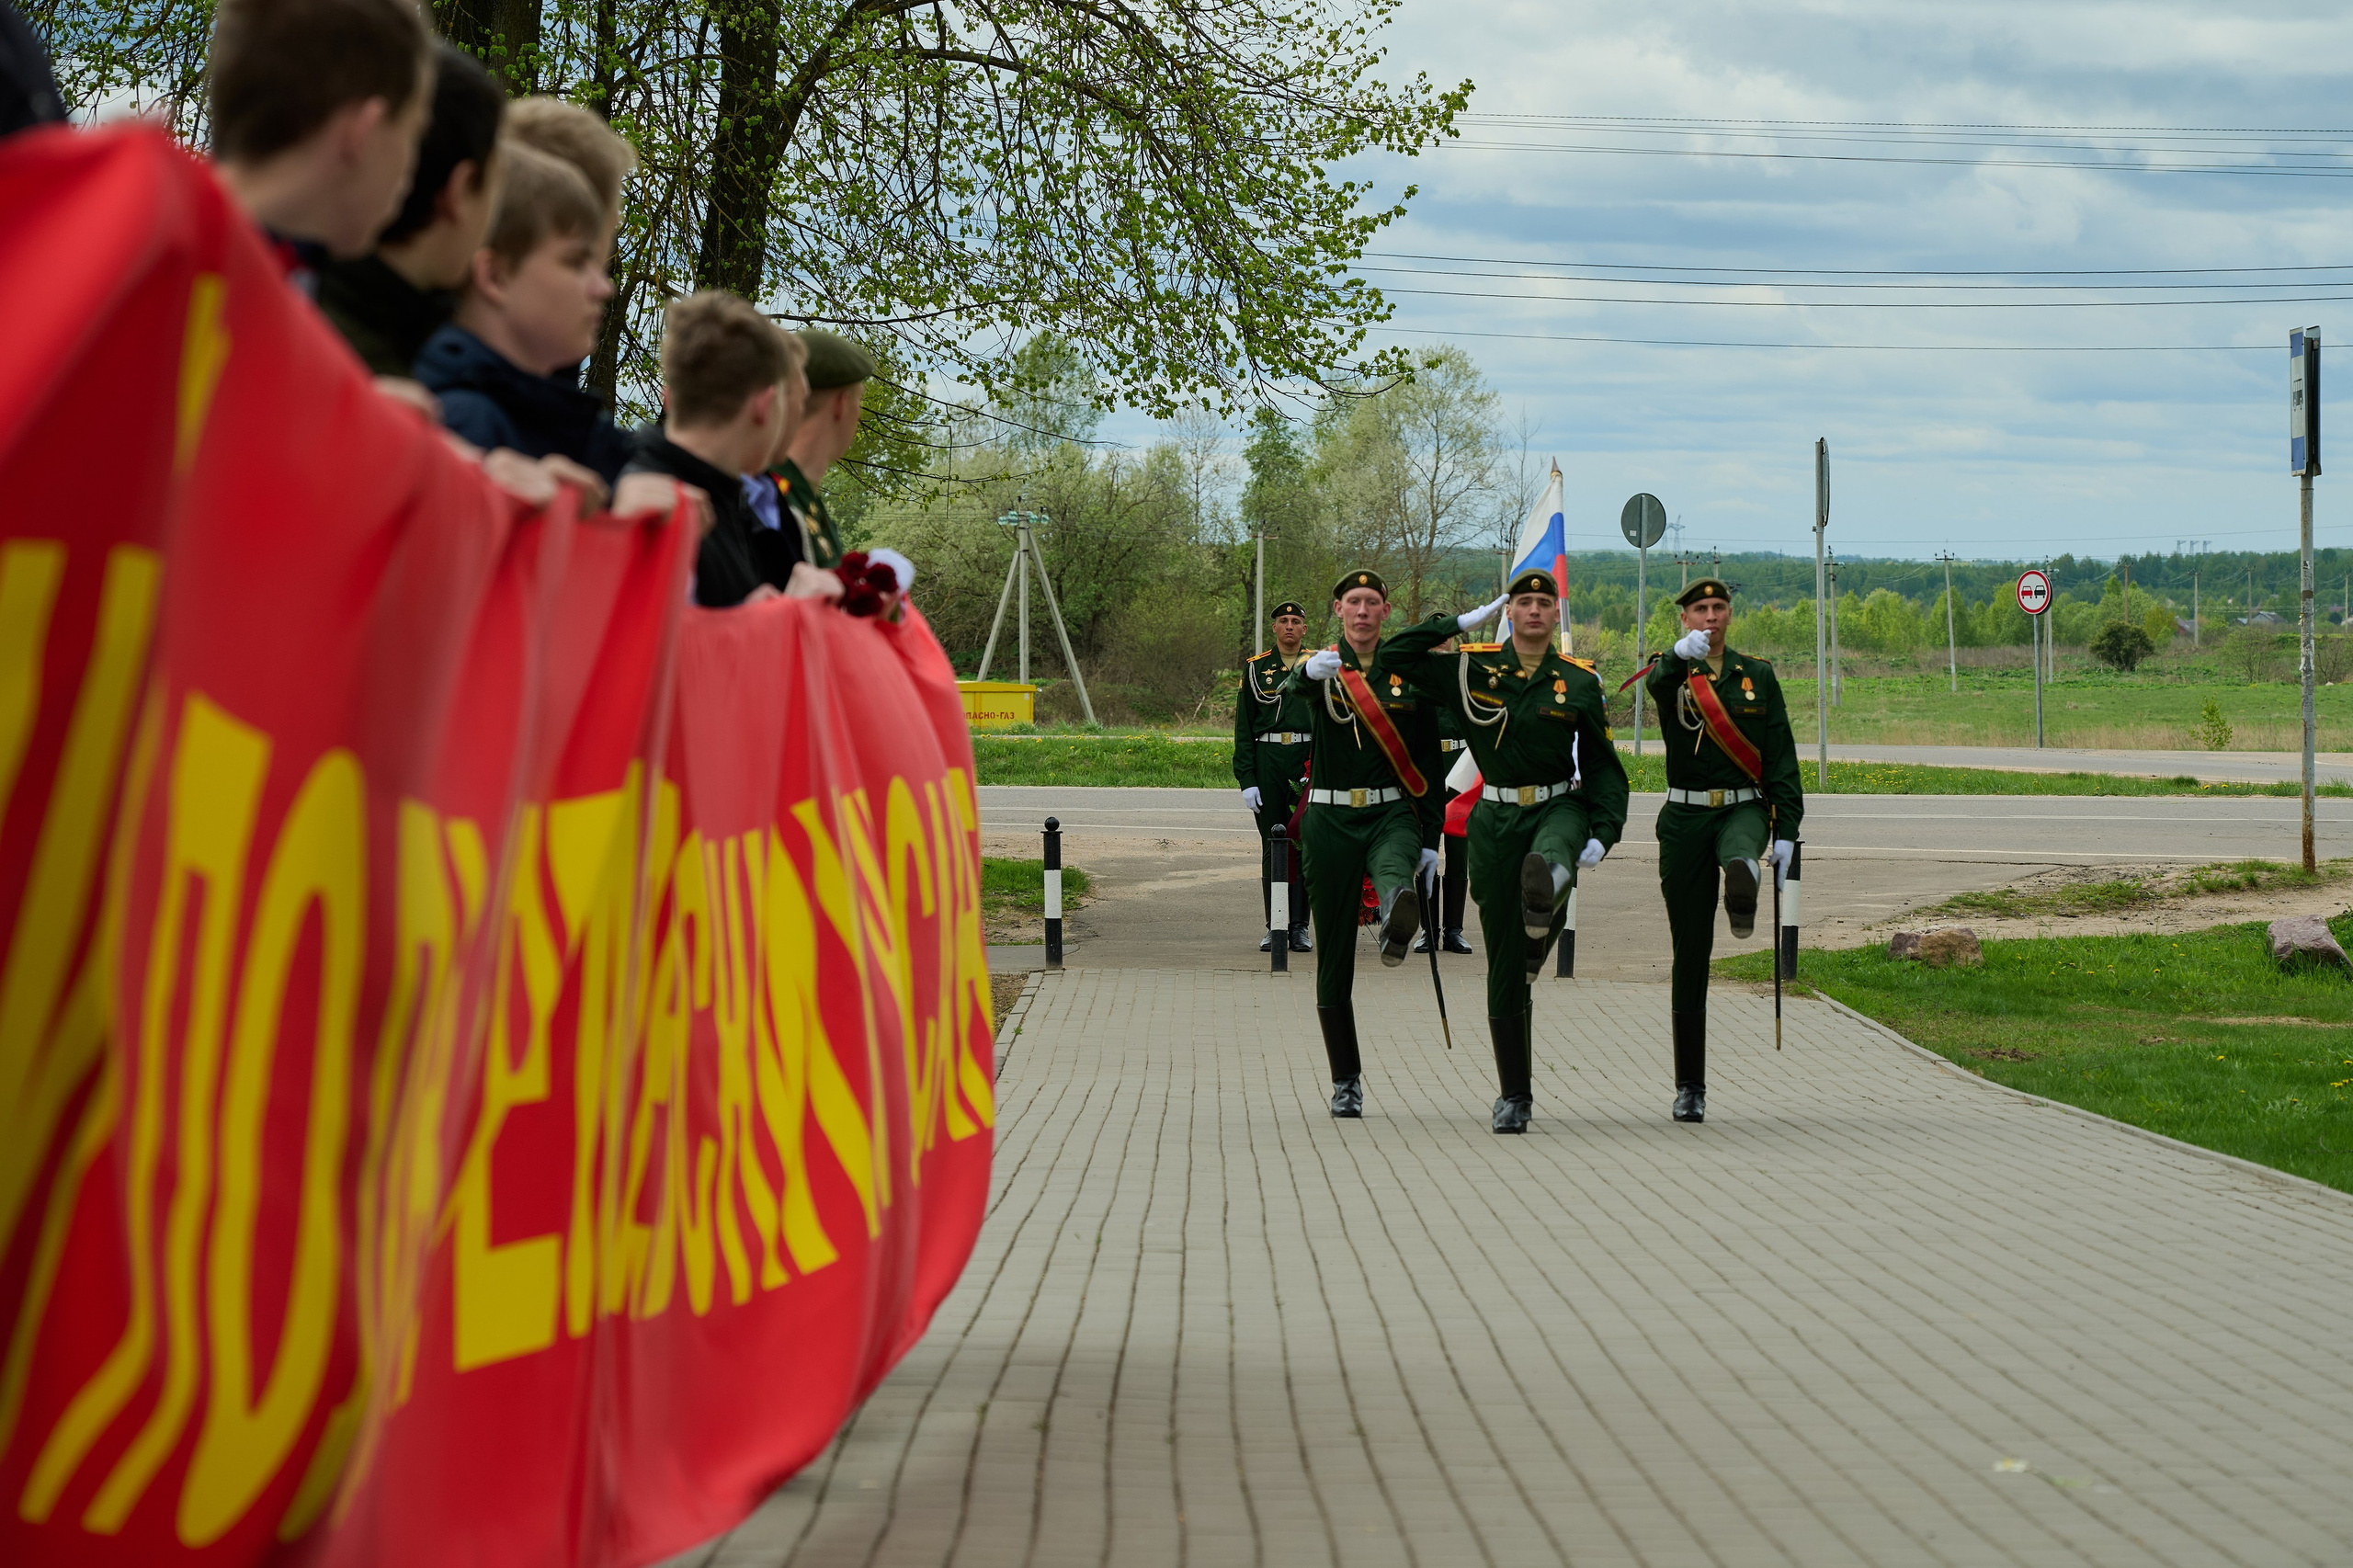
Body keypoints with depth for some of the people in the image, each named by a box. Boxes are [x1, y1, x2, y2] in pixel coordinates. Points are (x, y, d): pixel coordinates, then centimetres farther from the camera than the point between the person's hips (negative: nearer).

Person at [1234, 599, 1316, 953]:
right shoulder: (1256, 668, 9)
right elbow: (1243, 729, 6)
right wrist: (1247, 780, -2)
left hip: (1309, 761, 0)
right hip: (1267, 762, 0)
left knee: (1304, 845, -1)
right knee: (1272, 846, 2)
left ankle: (1300, 927, 5)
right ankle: (1274, 927, 8)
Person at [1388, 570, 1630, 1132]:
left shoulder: (1580, 683, 5)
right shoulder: (1474, 670, 3)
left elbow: (1603, 766, 9)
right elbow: (1399, 655, -2)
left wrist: (1603, 834, -5)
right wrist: (1462, 622, 0)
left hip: (1560, 808, 0)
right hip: (1497, 821, 0)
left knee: (1545, 862, -41)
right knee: (1504, 962, 1)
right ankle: (1514, 1095, 9)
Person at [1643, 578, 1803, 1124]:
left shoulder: (1757, 675, 8)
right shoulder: (1672, 673, 4)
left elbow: (1782, 758, 6)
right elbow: (1656, 683, -24)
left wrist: (1785, 833, -4)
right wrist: (1681, 654, -48)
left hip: (1744, 808, 1)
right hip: (1685, 818, -1)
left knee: (1739, 857, -40)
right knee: (1690, 951, 1)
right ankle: (1690, 1088, 8)